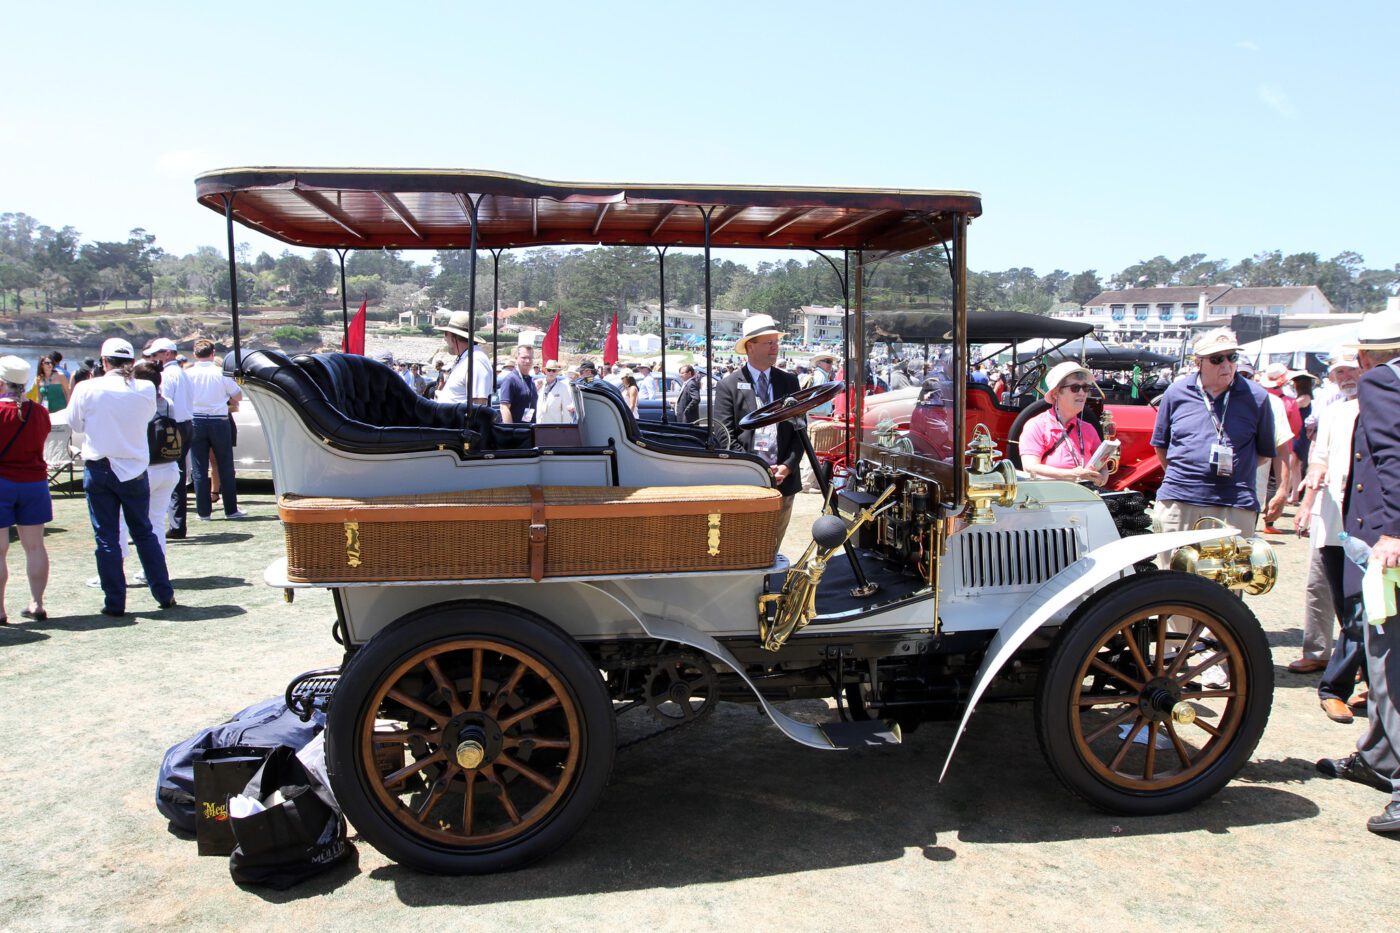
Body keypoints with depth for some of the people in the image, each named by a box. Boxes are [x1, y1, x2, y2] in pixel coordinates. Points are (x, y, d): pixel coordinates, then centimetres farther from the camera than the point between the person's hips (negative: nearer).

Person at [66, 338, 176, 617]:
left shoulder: (87, 389, -10)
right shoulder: (145, 390, -7)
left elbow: (75, 422, 5)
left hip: (99, 470, -1)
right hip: (134, 469, 2)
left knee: (106, 537, 5)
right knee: (144, 532, 14)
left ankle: (114, 602, 8)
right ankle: (164, 594, 17)